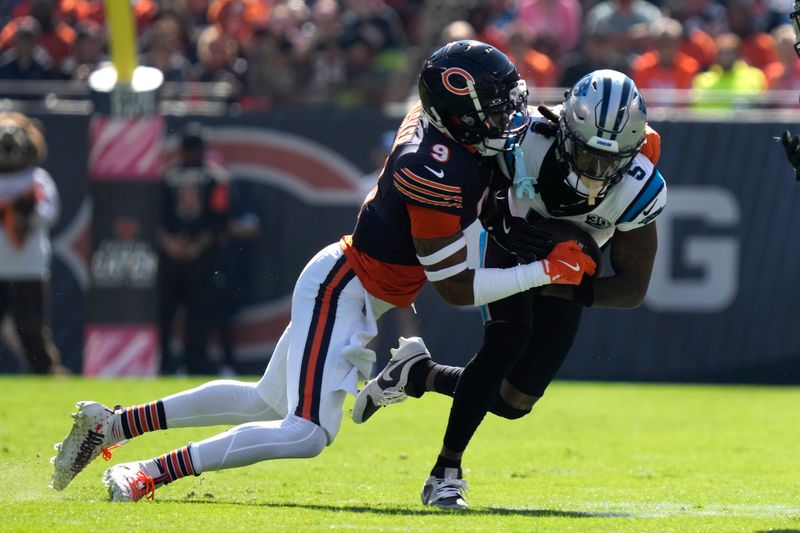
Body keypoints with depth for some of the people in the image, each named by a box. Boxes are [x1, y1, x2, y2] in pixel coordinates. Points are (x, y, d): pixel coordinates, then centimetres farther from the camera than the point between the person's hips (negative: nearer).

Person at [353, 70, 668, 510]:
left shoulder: (640, 190, -32)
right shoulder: (526, 140, -36)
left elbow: (633, 288, -23)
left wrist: (570, 291, -36)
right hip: (510, 246, -2)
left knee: (514, 402, -1)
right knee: (508, 340, -29)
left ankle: (418, 374, 25)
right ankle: (446, 473, -19)